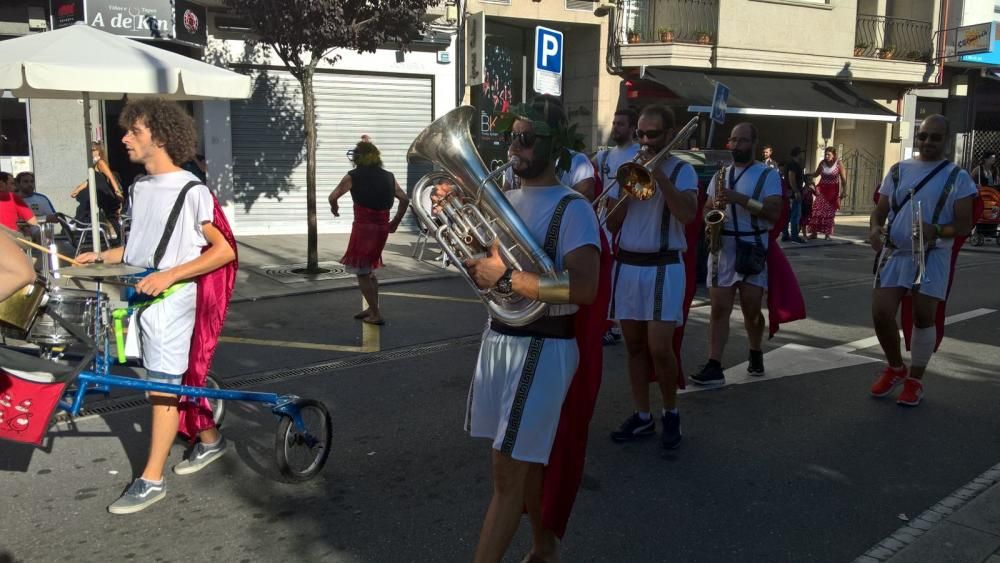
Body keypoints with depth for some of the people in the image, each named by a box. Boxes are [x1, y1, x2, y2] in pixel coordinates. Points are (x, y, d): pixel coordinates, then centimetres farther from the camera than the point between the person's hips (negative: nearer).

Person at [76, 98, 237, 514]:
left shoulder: (191, 191, -13)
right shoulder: (140, 187, 11)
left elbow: (224, 251, -15)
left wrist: (169, 276, -22)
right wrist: (100, 257, 9)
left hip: (172, 301, -7)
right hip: (140, 296, 7)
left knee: (164, 386, -1)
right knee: (178, 379, 15)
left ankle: (152, 480, 8)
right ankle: (209, 439, 34)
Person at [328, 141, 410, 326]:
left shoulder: (353, 176, -5)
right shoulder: (388, 176, 8)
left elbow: (333, 196, -9)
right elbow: (405, 199, 6)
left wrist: (334, 208, 11)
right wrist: (396, 221, 13)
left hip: (363, 227, -6)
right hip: (382, 227, 6)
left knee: (362, 273, 5)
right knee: (369, 270, 22)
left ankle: (376, 315, 4)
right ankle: (372, 308, 28)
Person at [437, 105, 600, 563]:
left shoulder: (572, 208, -14)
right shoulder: (505, 200, 9)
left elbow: (584, 288, -27)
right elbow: (484, 272, 14)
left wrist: (506, 278, -24)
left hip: (543, 347, -8)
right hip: (497, 338, 8)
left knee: (508, 472, -4)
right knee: (525, 459, 18)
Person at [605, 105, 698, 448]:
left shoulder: (682, 170, -2)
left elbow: (687, 214, -21)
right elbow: (611, 223, 5)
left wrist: (658, 173, -20)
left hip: (663, 267, -4)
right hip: (625, 266, 5)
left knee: (659, 348, -9)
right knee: (634, 346, 9)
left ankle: (671, 412, 14)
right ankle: (642, 417, 20)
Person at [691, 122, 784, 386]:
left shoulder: (768, 175, -1)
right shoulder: (720, 174, 13)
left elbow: (773, 213, -12)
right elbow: (708, 208, 18)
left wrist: (740, 199, -21)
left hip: (752, 249, -3)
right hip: (721, 249, 3)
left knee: (751, 310, 5)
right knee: (719, 309, -2)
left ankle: (756, 355, 30)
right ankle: (714, 367, -3)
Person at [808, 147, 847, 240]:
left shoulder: (839, 164, -5)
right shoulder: (822, 163, 2)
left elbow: (843, 179, -4)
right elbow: (816, 174, 15)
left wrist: (844, 191, -11)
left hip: (833, 191, -2)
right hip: (822, 189, 2)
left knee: (829, 212, 0)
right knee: (817, 211, -6)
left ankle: (827, 234, 8)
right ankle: (814, 232, 1)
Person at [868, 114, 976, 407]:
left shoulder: (957, 177, 0)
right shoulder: (898, 170, 9)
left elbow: (964, 225, -4)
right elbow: (880, 210, 11)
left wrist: (936, 231, -24)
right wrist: (875, 228, -12)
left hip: (933, 256, -2)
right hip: (895, 252, 2)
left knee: (924, 316, -1)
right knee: (881, 313, -5)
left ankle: (915, 379, 17)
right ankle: (895, 368, 21)